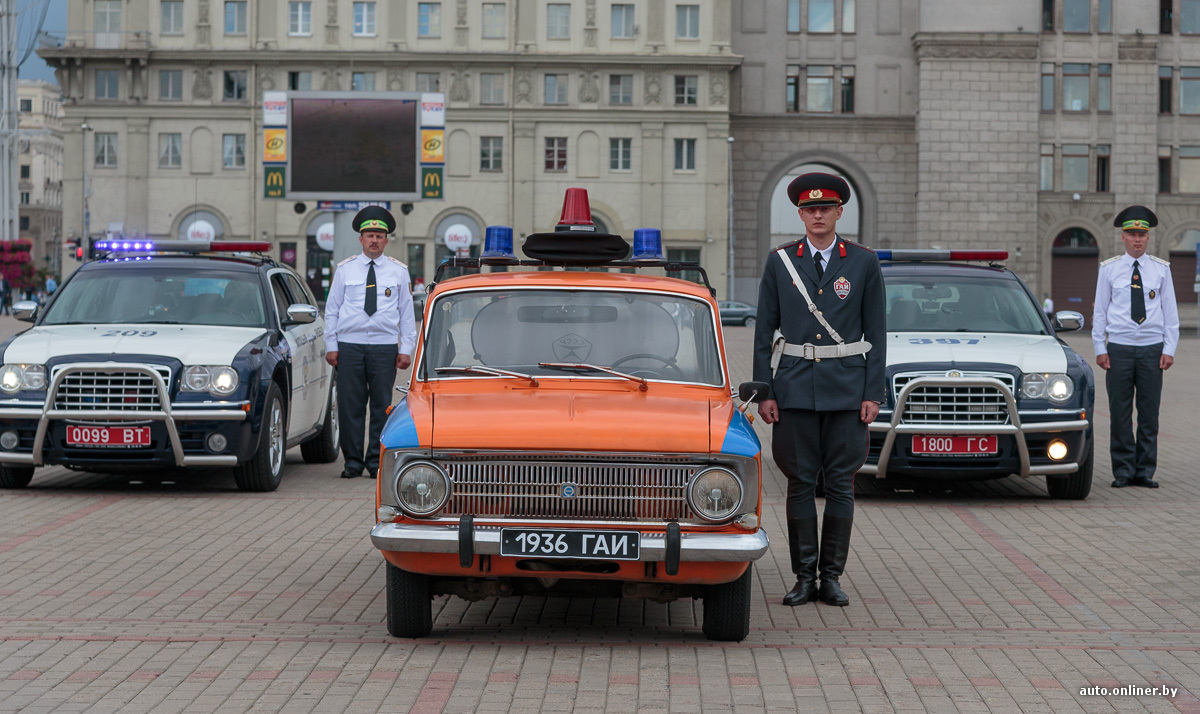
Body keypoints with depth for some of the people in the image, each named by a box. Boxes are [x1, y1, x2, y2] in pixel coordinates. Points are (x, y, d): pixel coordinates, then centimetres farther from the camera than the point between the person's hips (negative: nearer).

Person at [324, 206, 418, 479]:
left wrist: (406, 349, 4)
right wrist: (331, 345, 3)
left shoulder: (398, 271, 10)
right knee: (349, 405, -2)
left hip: (385, 346, 0)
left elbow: (406, 311, 10)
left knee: (382, 405, 0)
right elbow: (332, 309, 11)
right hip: (349, 345, 0)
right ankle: (352, 461, 5)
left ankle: (376, 461, 7)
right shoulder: (345, 269, 9)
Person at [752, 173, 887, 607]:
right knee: (801, 482, 1)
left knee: (841, 484, 1)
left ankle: (831, 576, 9)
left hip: (847, 389, 0)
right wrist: (764, 391, -1)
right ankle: (804, 578, 8)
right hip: (795, 388, 0)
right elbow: (764, 331, 5)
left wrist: (873, 393, -3)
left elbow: (876, 332, 3)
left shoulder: (863, 262, 3)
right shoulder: (780, 262, 5)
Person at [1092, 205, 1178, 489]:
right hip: (1119, 349, -1)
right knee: (1120, 414, 0)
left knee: (1149, 413, 2)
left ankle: (1145, 471, 9)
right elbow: (1100, 310, 7)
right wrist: (1100, 348, 1)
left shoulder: (1161, 269, 6)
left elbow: (1170, 312, 8)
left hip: (1152, 349, 1)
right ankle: (1123, 472, 7)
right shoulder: (1109, 269, 5)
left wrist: (1169, 349, 1)